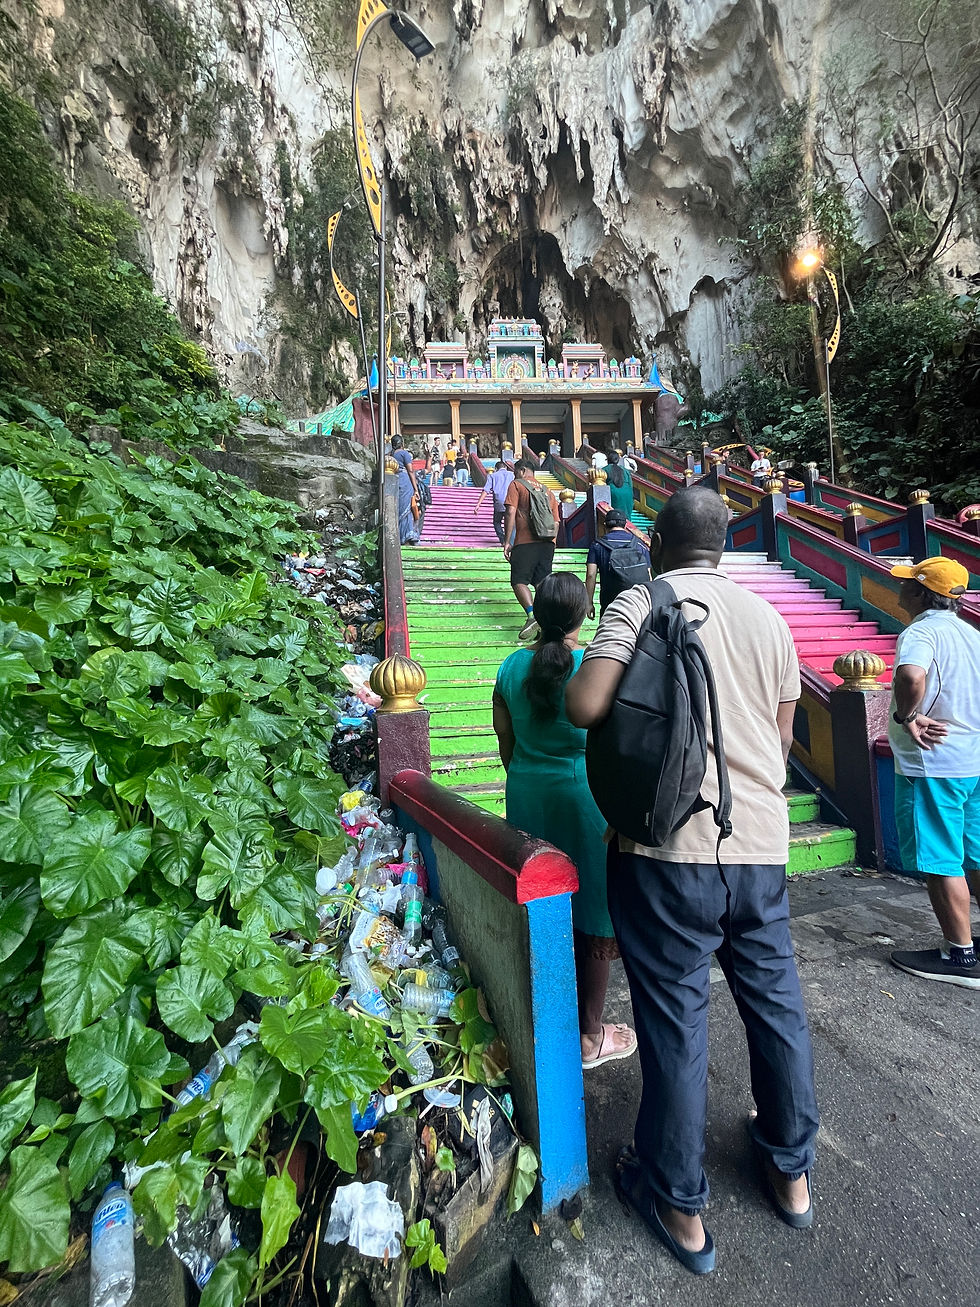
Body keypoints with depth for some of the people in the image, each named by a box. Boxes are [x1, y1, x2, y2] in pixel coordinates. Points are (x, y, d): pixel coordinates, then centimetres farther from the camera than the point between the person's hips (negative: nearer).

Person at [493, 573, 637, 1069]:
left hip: (527, 795, 5)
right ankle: (590, 1036, 27)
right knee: (593, 916, 11)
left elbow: (506, 742, 6)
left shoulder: (512, 667, -2)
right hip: (586, 798, -4)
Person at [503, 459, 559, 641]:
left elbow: (511, 512, -6)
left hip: (525, 542, -5)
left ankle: (531, 615, -24)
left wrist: (507, 541, -5)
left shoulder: (516, 485, 6)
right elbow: (556, 522, 19)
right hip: (548, 543, 5)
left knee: (519, 580, -4)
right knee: (542, 582, 8)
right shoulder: (547, 490, 24)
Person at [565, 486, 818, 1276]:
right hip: (761, 846, 5)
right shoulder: (769, 618, 7)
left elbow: (585, 707, -20)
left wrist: (577, 675, 2)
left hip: (670, 848, -5)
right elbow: (781, 740, 13)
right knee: (776, 1004, 21)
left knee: (675, 1021, 9)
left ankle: (680, 1206, 29)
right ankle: (793, 1171, 43)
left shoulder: (643, 601, -8)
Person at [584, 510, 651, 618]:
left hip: (609, 602, -1)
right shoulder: (640, 544, 8)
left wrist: (590, 603, 0)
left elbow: (591, 575, -5)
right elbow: (648, 577, 7)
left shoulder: (597, 545, 3)